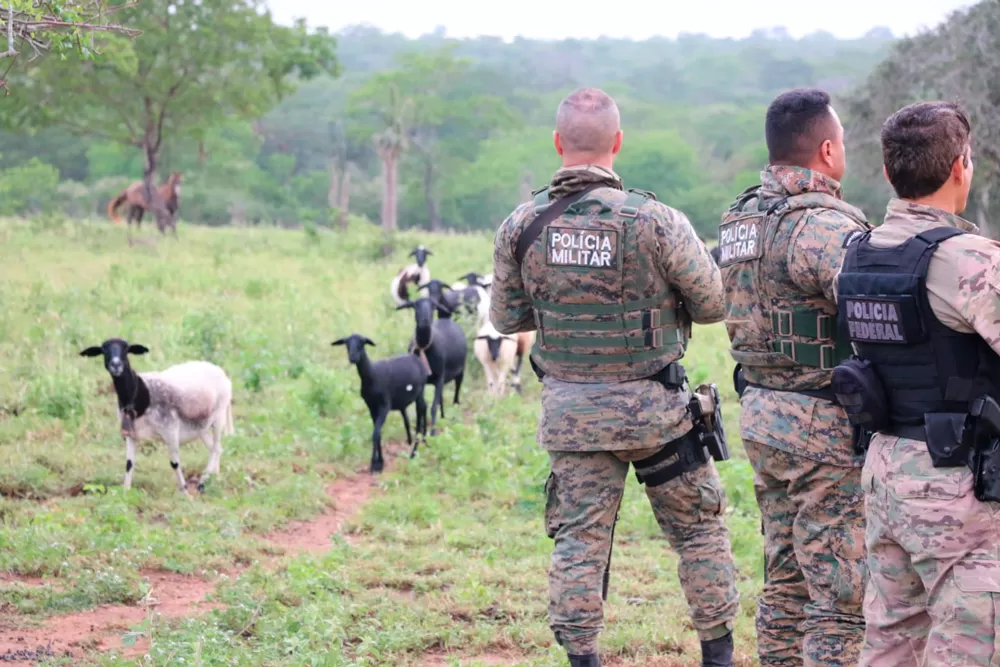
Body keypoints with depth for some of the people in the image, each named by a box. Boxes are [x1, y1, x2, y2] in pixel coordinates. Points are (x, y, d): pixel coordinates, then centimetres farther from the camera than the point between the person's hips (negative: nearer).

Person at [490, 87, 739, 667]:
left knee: (580, 542, 8)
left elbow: (506, 317, 6)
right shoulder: (654, 219, -14)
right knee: (699, 530, 13)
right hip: (652, 406, -2)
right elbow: (713, 303, -5)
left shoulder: (522, 225, -5)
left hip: (569, 410, 2)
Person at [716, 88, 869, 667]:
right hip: (825, 424, -9)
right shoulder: (823, 224, -18)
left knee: (786, 582, 17)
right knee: (843, 596, -4)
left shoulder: (741, 219, 11)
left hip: (762, 416, 9)